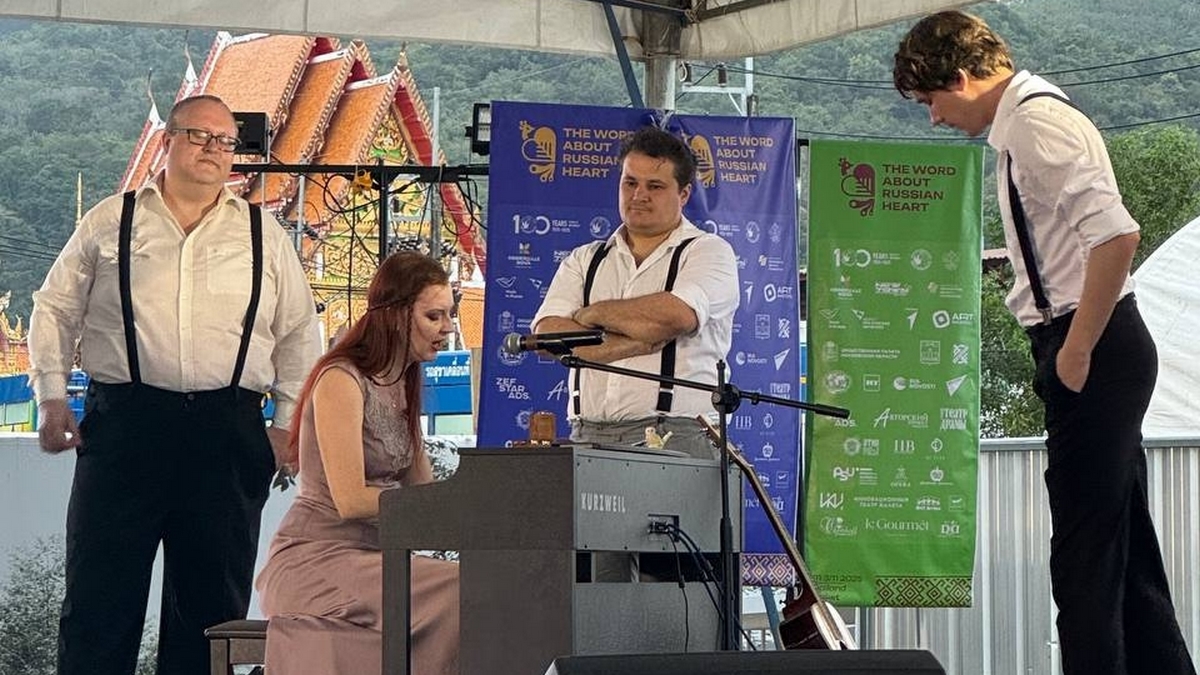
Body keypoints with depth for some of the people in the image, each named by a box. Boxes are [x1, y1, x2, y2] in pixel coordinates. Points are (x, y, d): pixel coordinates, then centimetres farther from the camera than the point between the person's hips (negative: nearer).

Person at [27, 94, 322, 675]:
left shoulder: (264, 235, 13)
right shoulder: (109, 223, 10)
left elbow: (300, 333, 17)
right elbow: (55, 310, 13)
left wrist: (288, 424, 8)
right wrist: (52, 398, 3)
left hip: (228, 433, 2)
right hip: (123, 424, -1)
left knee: (212, 595, 4)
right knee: (100, 593, -2)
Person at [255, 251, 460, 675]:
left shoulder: (402, 386, 17)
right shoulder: (341, 381, -10)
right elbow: (350, 500, -18)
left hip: (367, 557, 8)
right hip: (315, 559, -8)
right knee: (456, 594, -29)